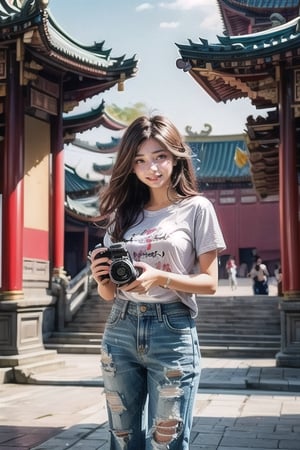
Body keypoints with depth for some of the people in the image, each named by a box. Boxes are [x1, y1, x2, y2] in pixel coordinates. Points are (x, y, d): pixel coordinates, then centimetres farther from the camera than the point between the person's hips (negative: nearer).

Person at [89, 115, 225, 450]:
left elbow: (210, 283, -3)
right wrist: (102, 278, -9)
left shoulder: (197, 208, -1)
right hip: (120, 331, 4)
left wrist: (160, 278, -18)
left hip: (173, 333, -4)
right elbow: (109, 294, 13)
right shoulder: (122, 214, 10)